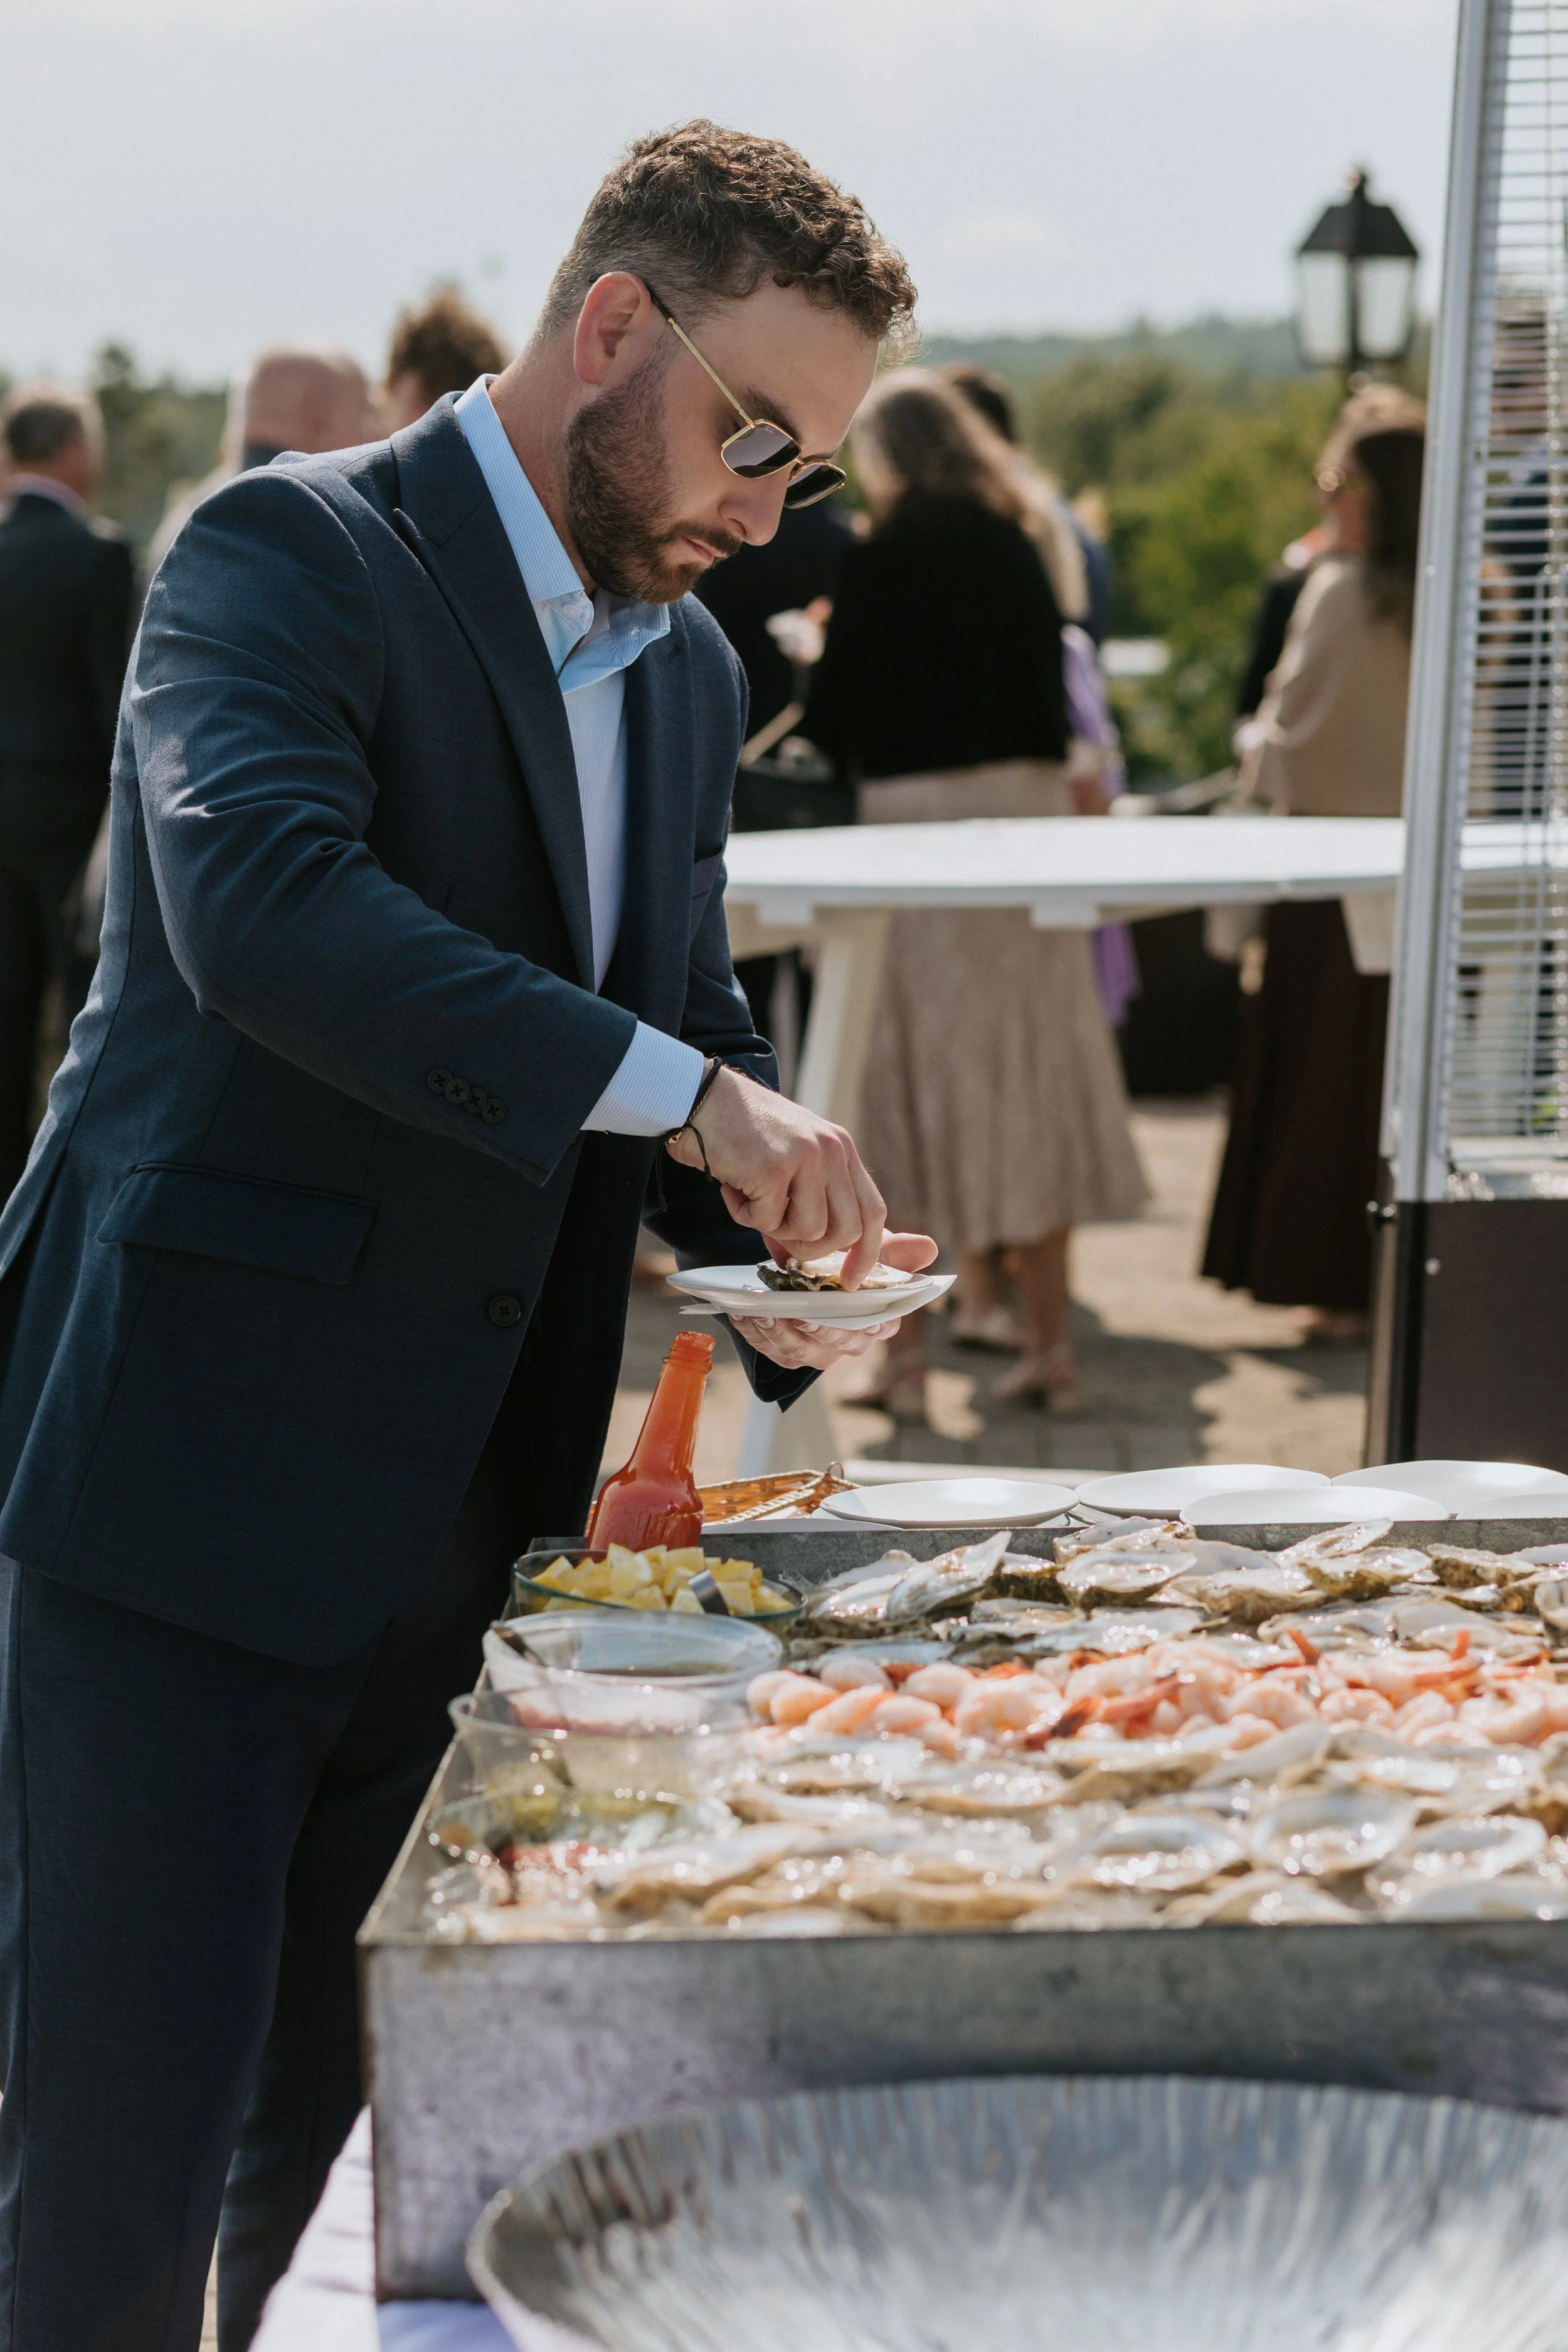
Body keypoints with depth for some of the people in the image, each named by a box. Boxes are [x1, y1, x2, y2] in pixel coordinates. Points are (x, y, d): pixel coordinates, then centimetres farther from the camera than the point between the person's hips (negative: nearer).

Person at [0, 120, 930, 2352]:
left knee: (347, 2138, 15)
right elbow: (265, 905, -27)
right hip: (190, 1497, -7)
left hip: (465, 1520, 7)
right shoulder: (289, 554, -9)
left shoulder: (689, 670, 15)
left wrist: (783, 1257, 1)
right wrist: (683, 1091, -30)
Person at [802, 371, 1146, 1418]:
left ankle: (902, 1343, 2)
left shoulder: (883, 555, -6)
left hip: (920, 812, -5)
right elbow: (1052, 686, 12)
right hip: (1029, 805, 5)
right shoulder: (1019, 547, 10)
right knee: (1035, 1067, 10)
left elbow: (839, 706, -6)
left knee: (918, 1072, 1)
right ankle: (1048, 1336, 13)